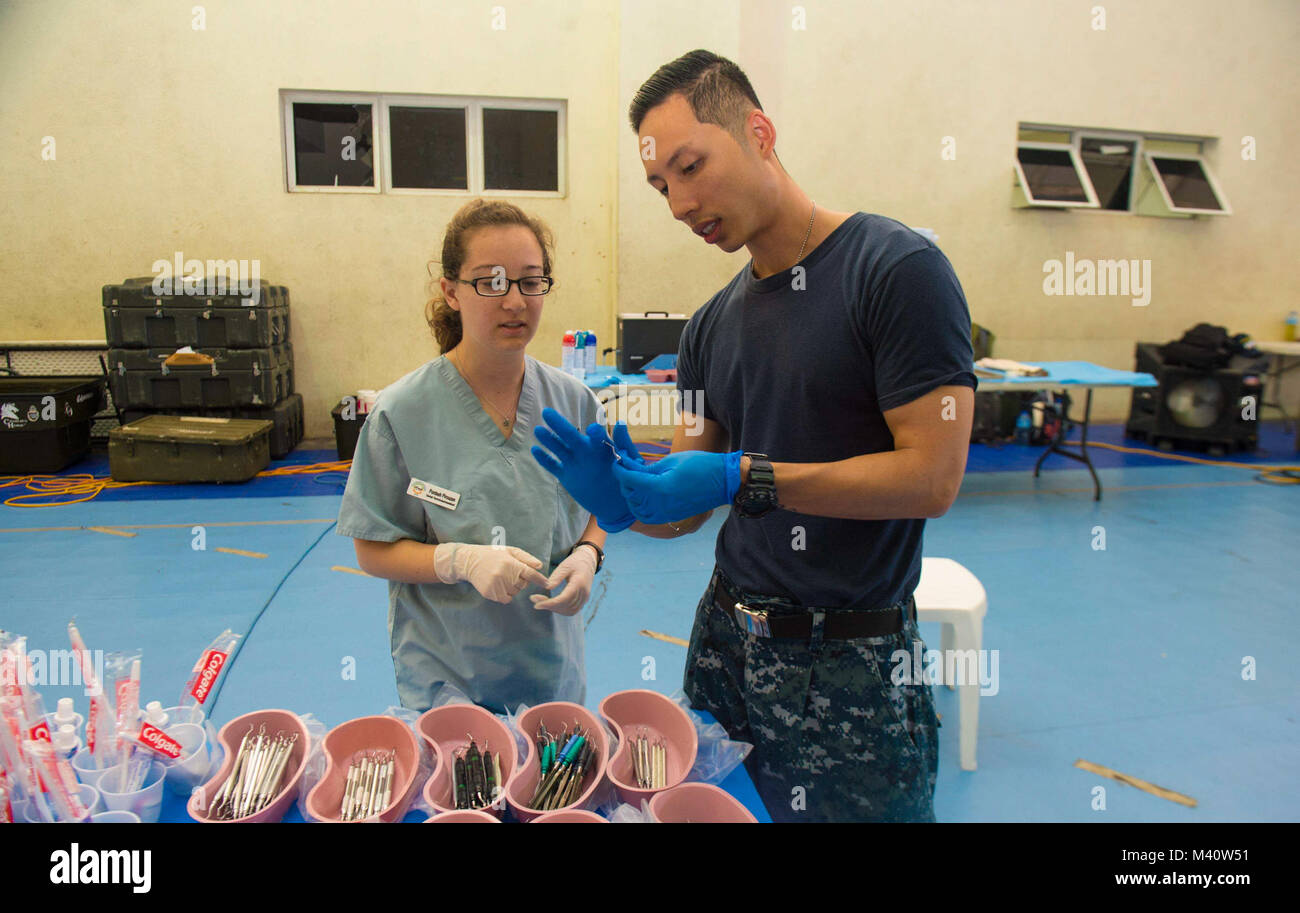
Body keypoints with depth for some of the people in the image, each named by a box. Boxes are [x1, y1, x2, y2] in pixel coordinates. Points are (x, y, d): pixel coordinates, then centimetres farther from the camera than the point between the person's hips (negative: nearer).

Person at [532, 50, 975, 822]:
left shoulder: (895, 268, -12)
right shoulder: (713, 325, 7)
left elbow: (932, 477, -19)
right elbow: (686, 508, 8)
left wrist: (744, 477, -22)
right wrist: (623, 500, -14)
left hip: (850, 661, -6)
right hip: (727, 640, 6)